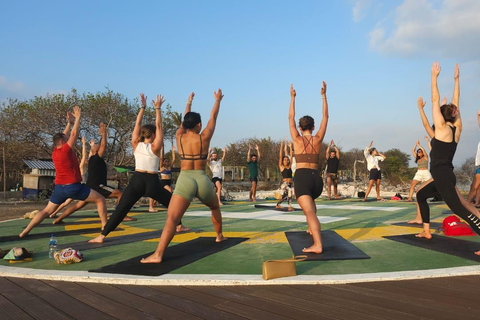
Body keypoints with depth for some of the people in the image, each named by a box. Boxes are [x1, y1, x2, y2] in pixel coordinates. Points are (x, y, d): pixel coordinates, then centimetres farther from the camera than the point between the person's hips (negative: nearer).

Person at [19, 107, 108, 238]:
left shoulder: (54, 153, 10)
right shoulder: (65, 150, -12)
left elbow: (63, 137, 23)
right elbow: (74, 134, -12)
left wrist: (69, 123, 24)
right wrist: (77, 118, -4)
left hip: (59, 188, 7)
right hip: (73, 187, -7)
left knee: (46, 211, 16)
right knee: (100, 199, 1)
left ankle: (24, 232, 10)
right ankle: (105, 227, -4)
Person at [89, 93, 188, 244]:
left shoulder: (136, 145, 4)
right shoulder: (155, 147, -4)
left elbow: (137, 124, 7)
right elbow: (158, 126, 0)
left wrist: (143, 107, 10)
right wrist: (158, 108, 2)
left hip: (136, 181, 2)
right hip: (152, 182, -2)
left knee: (120, 210, -1)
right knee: (172, 203, 19)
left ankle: (102, 236, -7)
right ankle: (179, 226, 25)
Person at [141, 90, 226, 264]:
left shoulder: (179, 136, 5)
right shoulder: (204, 137, 1)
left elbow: (185, 120, 24)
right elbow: (213, 117, 15)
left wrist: (189, 102, 41)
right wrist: (218, 100, 32)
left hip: (185, 180, -1)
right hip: (202, 180, 1)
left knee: (171, 218, -14)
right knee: (215, 207, 32)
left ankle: (158, 254, -29)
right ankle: (219, 235, 46)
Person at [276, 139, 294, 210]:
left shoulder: (289, 166, 12)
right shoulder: (281, 167, 1)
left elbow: (291, 156, 12)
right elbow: (280, 156, -4)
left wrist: (290, 147, 10)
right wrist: (281, 147, -6)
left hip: (290, 183, 6)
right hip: (284, 183, -6)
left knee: (284, 196, 11)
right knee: (290, 192, -26)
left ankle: (278, 205, 30)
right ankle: (290, 206, -17)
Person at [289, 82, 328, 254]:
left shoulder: (297, 139, 4)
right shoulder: (318, 139, 9)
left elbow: (291, 118, 11)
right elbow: (325, 117, 16)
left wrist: (292, 97, 16)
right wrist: (324, 95, 19)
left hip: (302, 177, -4)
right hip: (317, 178, 4)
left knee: (309, 211, -19)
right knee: (310, 200, 36)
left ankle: (317, 244, -35)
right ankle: (312, 229, 42)